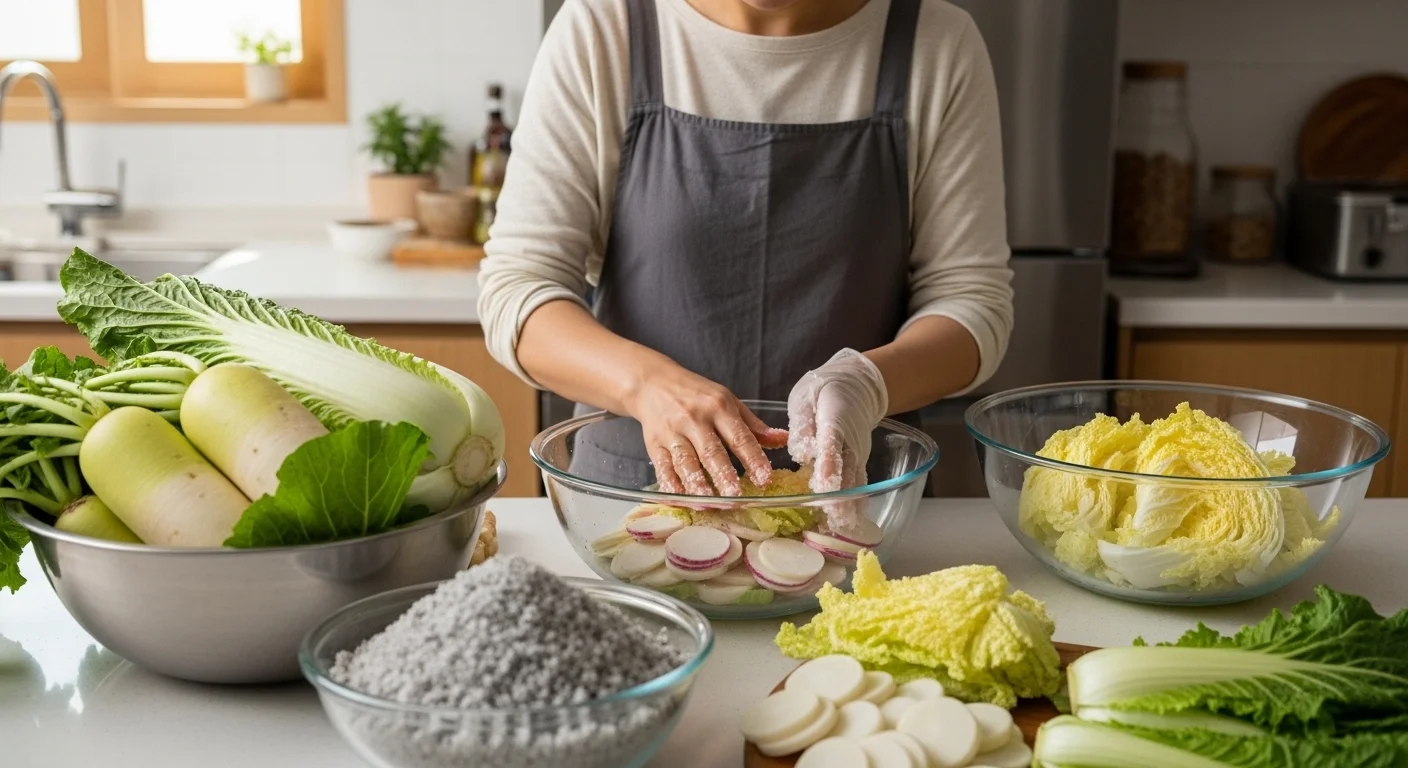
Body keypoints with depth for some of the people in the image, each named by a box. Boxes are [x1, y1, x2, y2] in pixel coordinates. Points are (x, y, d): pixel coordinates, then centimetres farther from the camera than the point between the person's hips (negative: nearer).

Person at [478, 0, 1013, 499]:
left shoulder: (938, 46, -4)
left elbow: (972, 297, -3)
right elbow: (516, 284, -8)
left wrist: (866, 382, -24)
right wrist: (647, 381, -28)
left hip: (853, 492, 1)